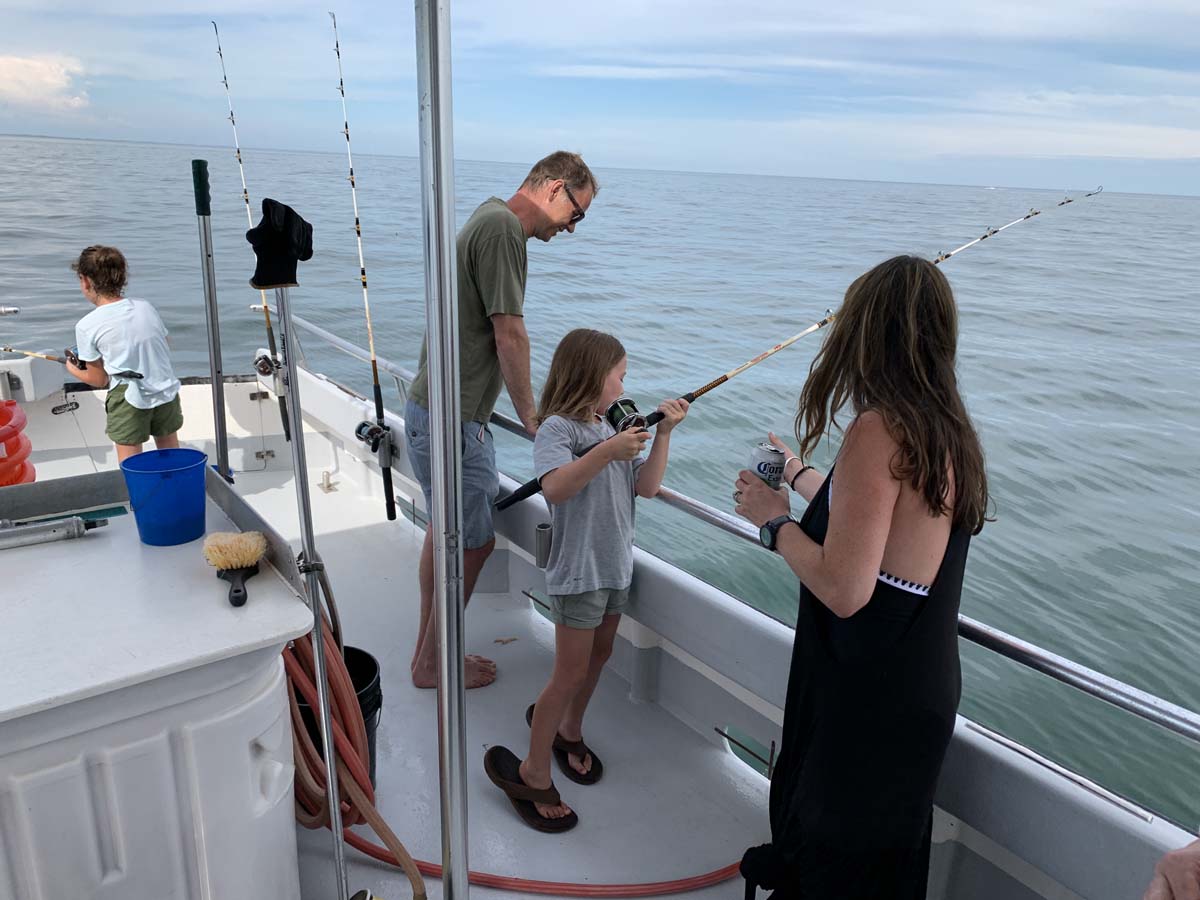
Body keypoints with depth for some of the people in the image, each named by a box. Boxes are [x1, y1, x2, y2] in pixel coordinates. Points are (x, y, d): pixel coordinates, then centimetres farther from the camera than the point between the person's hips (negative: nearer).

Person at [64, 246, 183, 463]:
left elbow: (99, 380, 1)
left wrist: (72, 368, 21)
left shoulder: (87, 326, -6)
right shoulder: (146, 307, 5)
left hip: (128, 399, -4)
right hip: (167, 392, 4)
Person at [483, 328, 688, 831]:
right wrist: (606, 452, -38)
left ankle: (568, 731, 42)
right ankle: (532, 776, 8)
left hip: (615, 566, 8)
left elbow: (646, 487, 5)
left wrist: (663, 434, -2)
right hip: (577, 570, -8)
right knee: (570, 672, -5)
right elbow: (555, 488, -32)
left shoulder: (608, 429, 12)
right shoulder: (557, 428, -14)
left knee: (599, 656, 20)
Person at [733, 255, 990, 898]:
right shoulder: (949, 432, 2)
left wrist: (773, 519, -13)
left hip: (865, 697, -8)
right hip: (922, 684, 8)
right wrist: (800, 476, 30)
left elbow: (844, 590, -29)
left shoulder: (878, 429, -25)